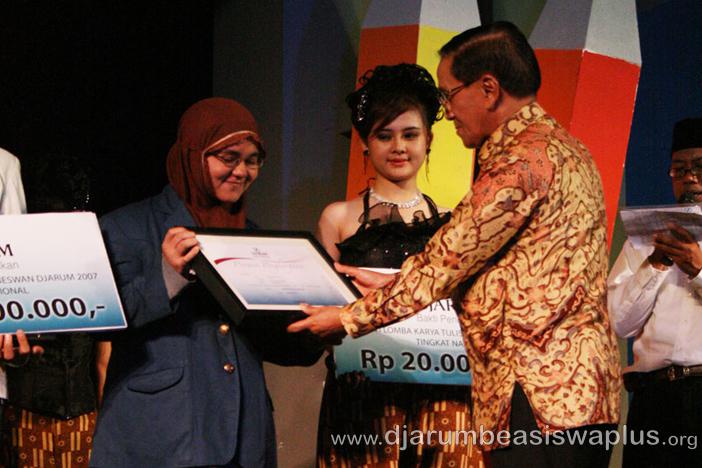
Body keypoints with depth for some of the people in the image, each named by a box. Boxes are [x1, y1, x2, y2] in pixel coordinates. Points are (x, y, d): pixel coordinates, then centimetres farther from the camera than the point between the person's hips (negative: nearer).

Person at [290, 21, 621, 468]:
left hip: (543, 395, -10)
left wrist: (351, 318, -1)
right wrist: (389, 282, 21)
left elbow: (448, 259, -11)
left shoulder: (524, 158, -14)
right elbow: (466, 257, 21)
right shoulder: (557, 143, 18)